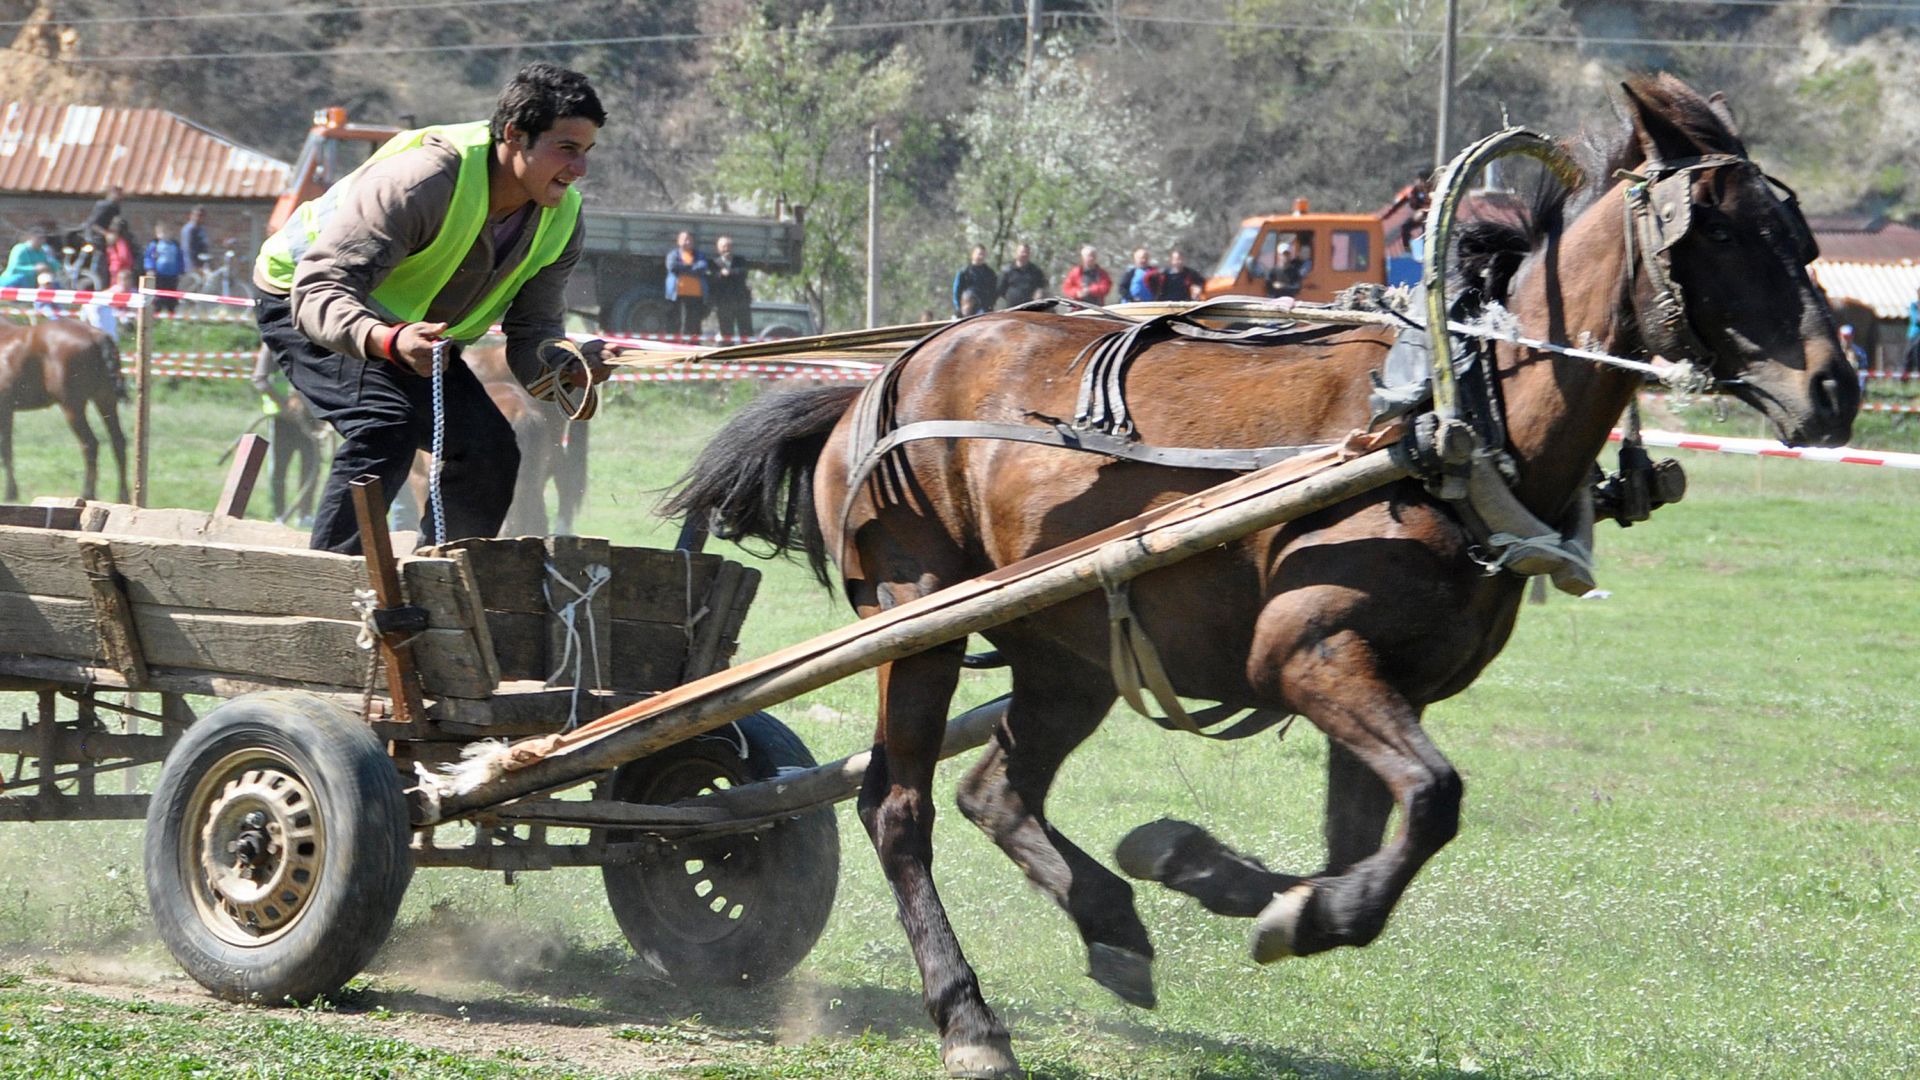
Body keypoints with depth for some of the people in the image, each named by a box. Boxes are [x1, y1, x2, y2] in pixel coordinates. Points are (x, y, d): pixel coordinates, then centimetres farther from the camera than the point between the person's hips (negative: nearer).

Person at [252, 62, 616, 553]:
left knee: (490, 452, -3)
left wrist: (569, 365, -34)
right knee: (386, 424, -31)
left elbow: (532, 336, -9)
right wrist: (389, 341, -60)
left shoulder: (560, 219, -12)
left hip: (416, 330, 8)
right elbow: (318, 290, -40)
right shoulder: (421, 179, -36)